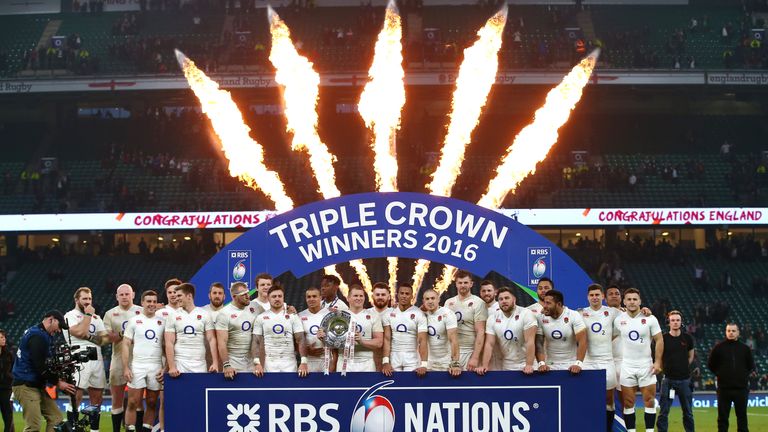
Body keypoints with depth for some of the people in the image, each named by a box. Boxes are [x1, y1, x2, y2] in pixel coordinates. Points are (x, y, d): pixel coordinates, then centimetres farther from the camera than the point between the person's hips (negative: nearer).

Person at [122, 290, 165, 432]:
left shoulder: (162, 322, 9)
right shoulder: (134, 321, 5)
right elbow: (125, 345, 2)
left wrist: (165, 367, -2)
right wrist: (125, 368, -7)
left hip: (156, 367, 2)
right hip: (137, 367, -2)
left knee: (152, 404, 4)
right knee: (133, 403, -5)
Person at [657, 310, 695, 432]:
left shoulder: (687, 338, 2)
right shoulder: (663, 339, -4)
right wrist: (665, 368, 7)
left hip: (684, 379, 2)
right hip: (668, 379, -2)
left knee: (688, 413, 9)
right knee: (663, 412, -4)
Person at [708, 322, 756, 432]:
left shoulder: (745, 348, 5)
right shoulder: (718, 348, 1)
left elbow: (751, 366, 15)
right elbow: (710, 364, 9)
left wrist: (744, 376, 5)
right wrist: (720, 374, 4)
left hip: (741, 388, 1)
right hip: (724, 389, -1)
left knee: (742, 416, 5)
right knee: (722, 417, 3)